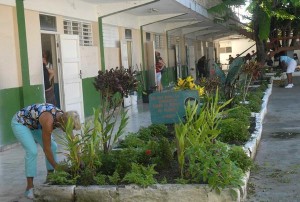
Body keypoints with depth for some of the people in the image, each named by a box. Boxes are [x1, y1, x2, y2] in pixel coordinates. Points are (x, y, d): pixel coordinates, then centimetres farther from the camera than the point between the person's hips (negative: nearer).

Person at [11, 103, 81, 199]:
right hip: (19, 123, -8)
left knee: (53, 146, 1)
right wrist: (57, 168, -20)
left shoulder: (63, 117, -16)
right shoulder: (48, 121, -38)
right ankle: (29, 187, -13)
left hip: (33, 124, 8)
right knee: (32, 151, -21)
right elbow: (46, 149, -30)